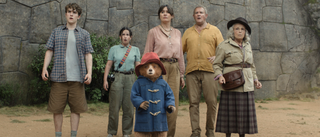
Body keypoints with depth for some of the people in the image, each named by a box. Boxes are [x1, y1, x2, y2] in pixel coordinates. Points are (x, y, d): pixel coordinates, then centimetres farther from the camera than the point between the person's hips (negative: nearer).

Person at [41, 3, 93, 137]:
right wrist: (44, 68, -3)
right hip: (59, 76, 0)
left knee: (76, 108, 3)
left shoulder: (84, 34, 12)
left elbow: (88, 55, 6)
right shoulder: (56, 32, 12)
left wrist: (89, 72, -6)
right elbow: (49, 51, 9)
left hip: (77, 77, 0)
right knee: (57, 108, 2)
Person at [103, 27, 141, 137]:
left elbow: (138, 66, 10)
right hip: (117, 77, -1)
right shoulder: (114, 49, 10)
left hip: (130, 78, 1)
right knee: (114, 106, -2)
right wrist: (105, 79, -2)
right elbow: (108, 64, 7)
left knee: (129, 107, 2)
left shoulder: (135, 50, 12)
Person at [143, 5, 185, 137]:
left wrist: (182, 74, 15)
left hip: (174, 68, 4)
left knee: (173, 103, 3)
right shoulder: (153, 32, 4)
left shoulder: (177, 33, 15)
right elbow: (148, 54, 3)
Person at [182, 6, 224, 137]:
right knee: (193, 102, -1)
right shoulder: (188, 32, 19)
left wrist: (216, 57, -13)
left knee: (211, 101, -3)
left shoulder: (214, 30, 14)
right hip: (192, 71, 2)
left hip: (209, 70, -1)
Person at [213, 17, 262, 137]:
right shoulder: (224, 46, -2)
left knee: (245, 111, 6)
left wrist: (255, 79, 16)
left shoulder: (247, 46, 15)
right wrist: (220, 76, -17)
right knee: (230, 111, -3)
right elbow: (216, 64, -1)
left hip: (247, 85, 5)